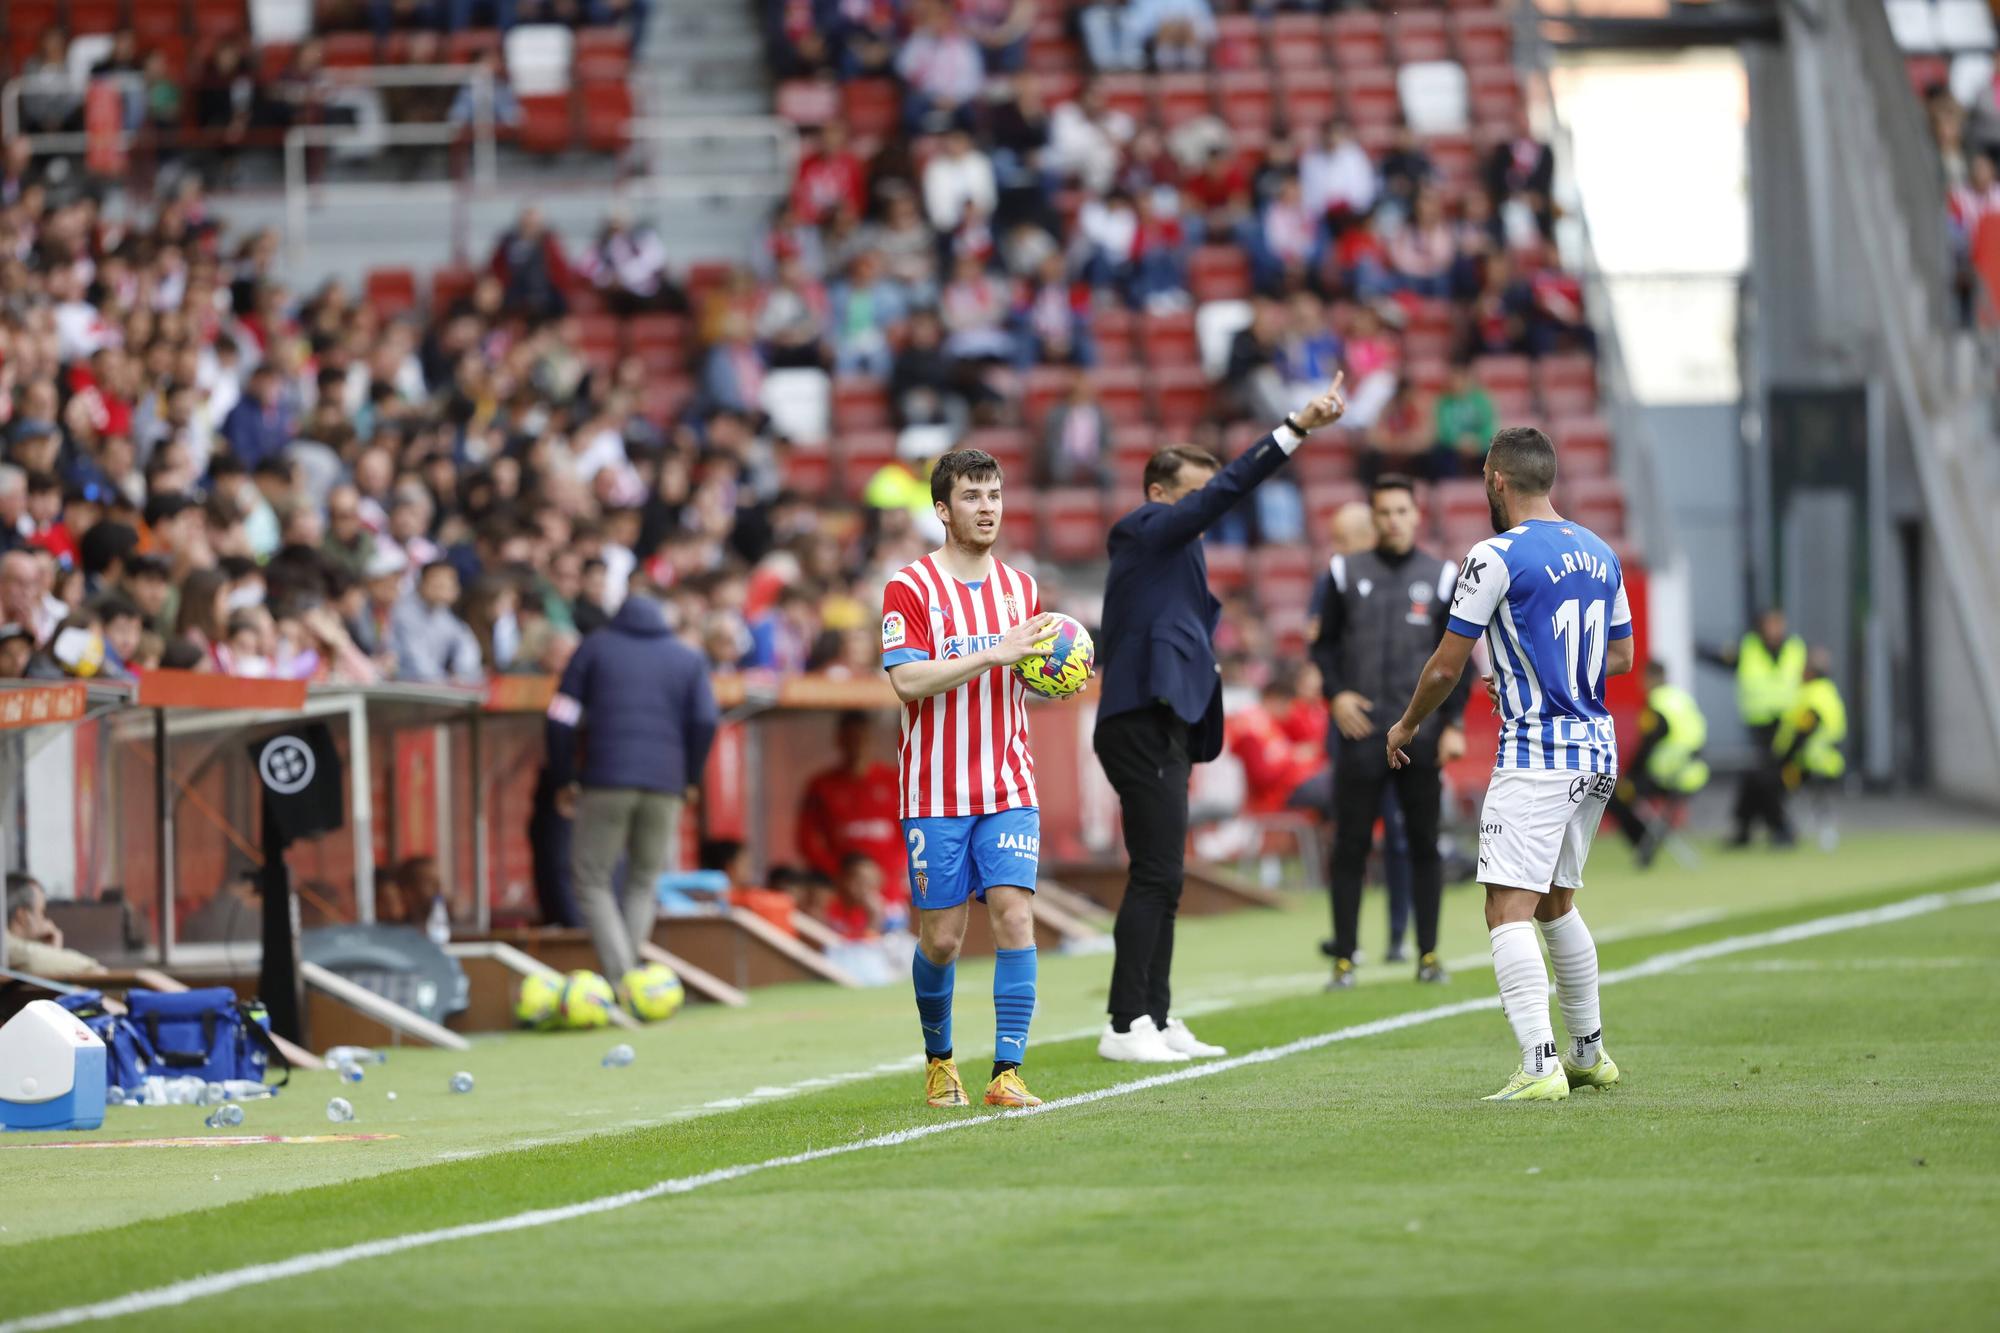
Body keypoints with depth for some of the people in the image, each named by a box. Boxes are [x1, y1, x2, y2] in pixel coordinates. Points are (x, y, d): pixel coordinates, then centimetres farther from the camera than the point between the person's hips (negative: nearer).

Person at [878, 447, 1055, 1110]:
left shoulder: (1020, 587, 11)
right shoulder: (909, 587, -5)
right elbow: (907, 680, -17)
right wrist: (995, 652, -24)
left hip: (1008, 788, 3)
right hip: (935, 796, -3)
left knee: (1014, 915, -12)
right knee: (941, 937, 2)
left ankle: (1007, 1073, -13)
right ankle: (938, 1059, 26)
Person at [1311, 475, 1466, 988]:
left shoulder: (1441, 577, 6)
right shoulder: (1346, 573, 6)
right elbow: (1325, 642, 11)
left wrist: (1454, 723, 0)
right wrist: (1335, 693, -5)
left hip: (1421, 731, 0)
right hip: (1360, 729, 0)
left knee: (1424, 843, 4)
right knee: (1350, 845, -3)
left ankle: (1428, 954, 11)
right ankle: (1344, 958, 1)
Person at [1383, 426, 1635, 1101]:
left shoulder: (1497, 557, -11)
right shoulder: (1600, 553, 11)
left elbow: (1446, 668, -6)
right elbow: (1621, 656, 21)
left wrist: (1406, 726, 11)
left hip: (1536, 758, -8)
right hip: (1598, 751, 8)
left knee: (1510, 911, -12)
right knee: (1556, 902, 22)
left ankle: (1540, 1065, -24)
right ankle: (1590, 1053, 30)